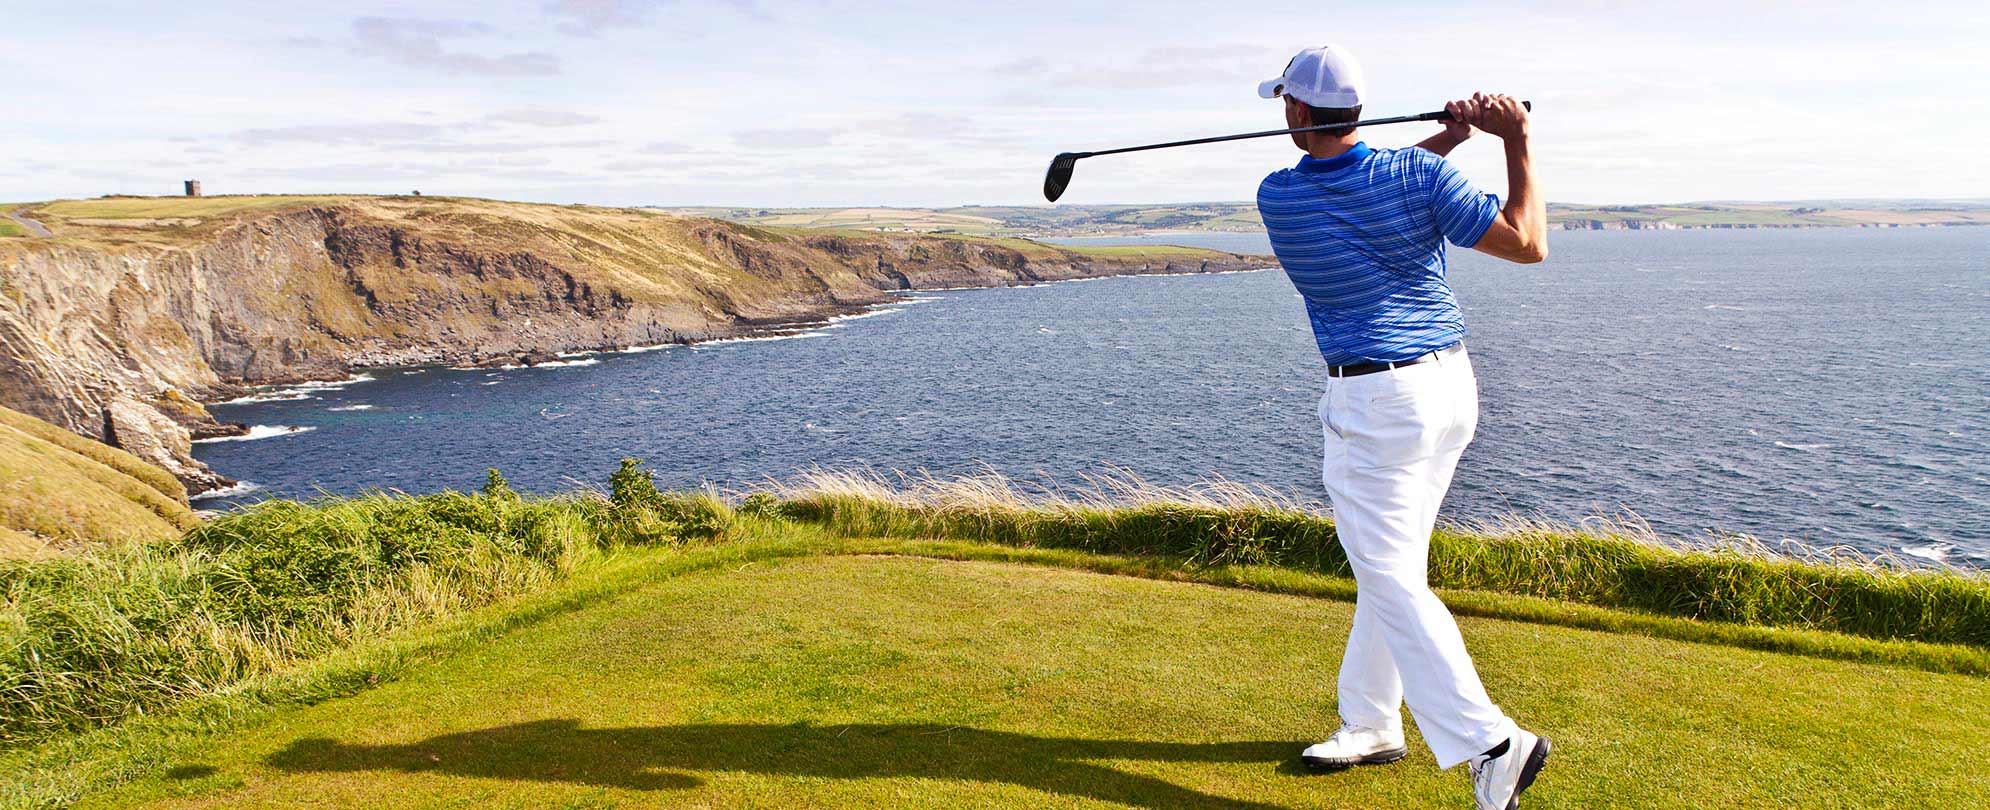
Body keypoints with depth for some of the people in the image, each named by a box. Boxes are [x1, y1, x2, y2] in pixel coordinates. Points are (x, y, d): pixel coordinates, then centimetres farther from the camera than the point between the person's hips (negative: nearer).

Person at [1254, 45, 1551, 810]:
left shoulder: (1277, 195, -7)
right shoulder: (1414, 174, -7)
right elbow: (1528, 242, -6)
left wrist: (1449, 136, 8)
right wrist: (1517, 140, 1)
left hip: (1374, 403, -5)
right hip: (1452, 383, 5)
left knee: (1390, 581, -2)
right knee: (1393, 563, 16)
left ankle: (1490, 741, -10)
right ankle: (1371, 722, 29)